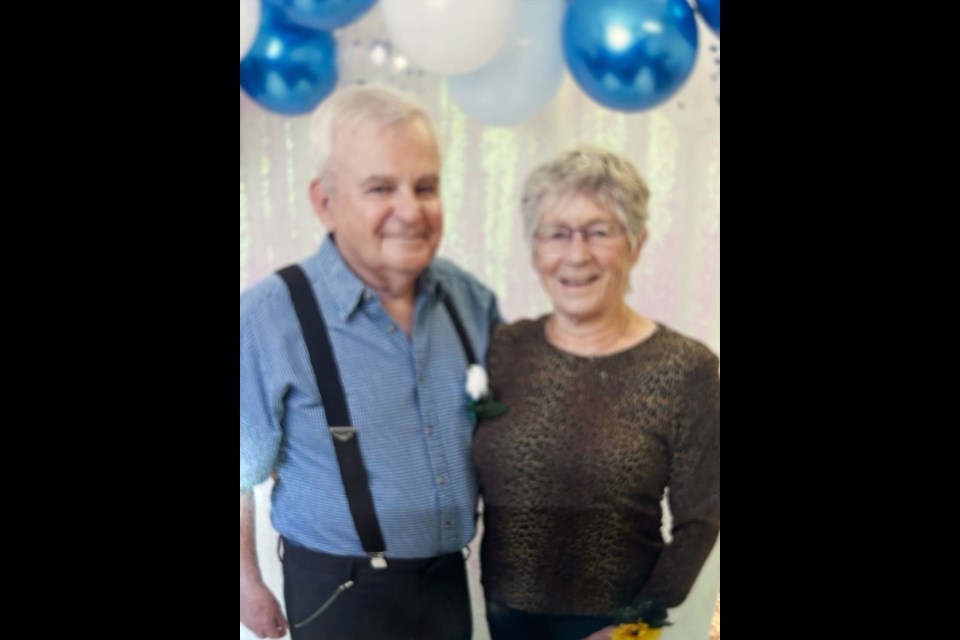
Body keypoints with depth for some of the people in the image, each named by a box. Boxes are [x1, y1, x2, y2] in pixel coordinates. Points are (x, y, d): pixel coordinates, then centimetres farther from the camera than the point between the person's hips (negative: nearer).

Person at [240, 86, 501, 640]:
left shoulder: (471, 299, -3)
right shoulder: (267, 320, -19)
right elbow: (242, 471, -10)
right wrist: (249, 587, -4)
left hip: (450, 578, 5)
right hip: (340, 593, -4)